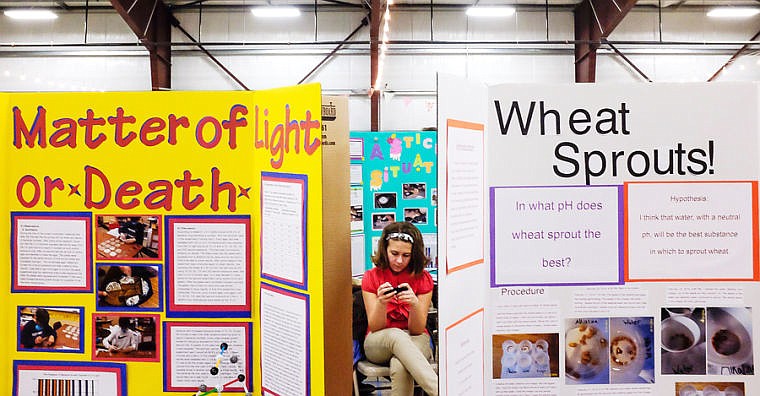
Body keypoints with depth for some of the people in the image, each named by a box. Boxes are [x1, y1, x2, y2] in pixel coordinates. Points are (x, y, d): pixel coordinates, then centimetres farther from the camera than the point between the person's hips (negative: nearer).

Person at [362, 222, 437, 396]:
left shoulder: (423, 278, -3)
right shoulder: (371, 277, -2)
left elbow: (417, 330, -7)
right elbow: (375, 327, -7)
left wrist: (415, 304, -29)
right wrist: (381, 303, -28)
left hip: (414, 342, 0)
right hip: (378, 345, 0)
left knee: (399, 367, -38)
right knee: (396, 335, -38)